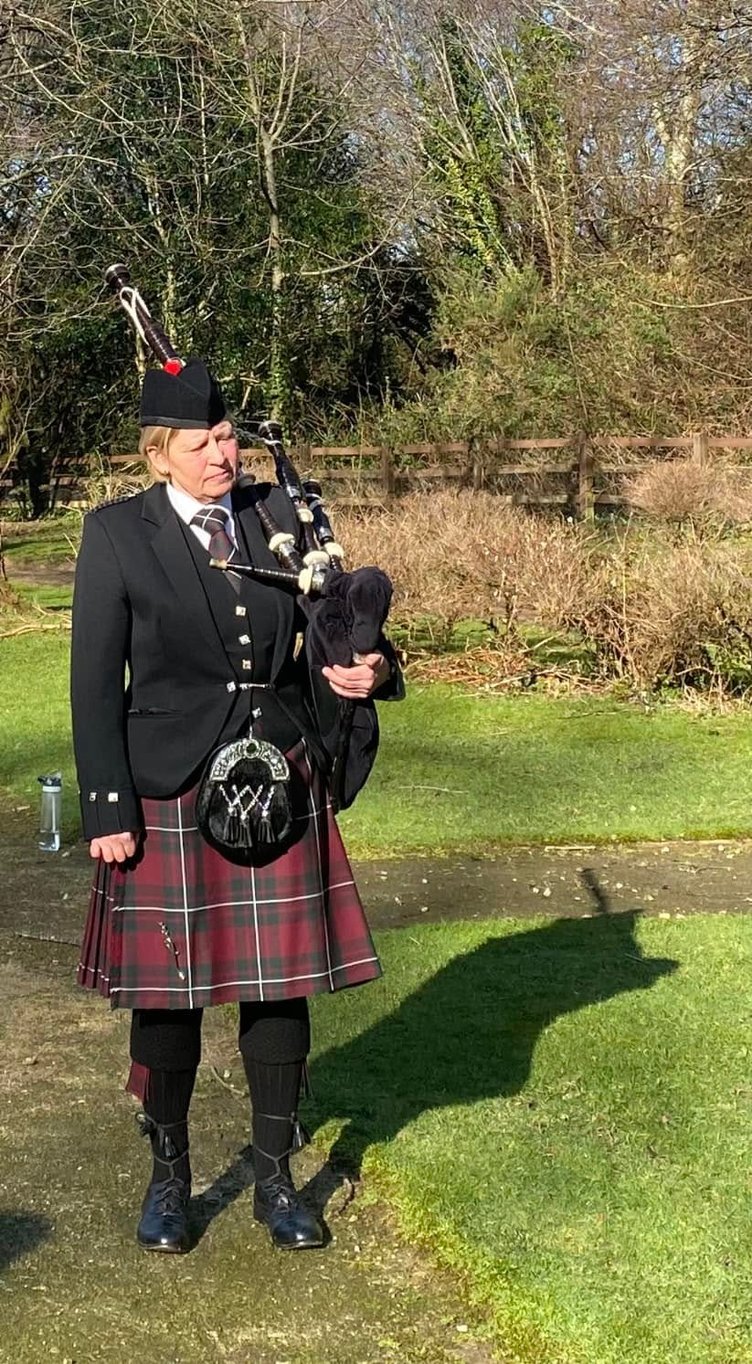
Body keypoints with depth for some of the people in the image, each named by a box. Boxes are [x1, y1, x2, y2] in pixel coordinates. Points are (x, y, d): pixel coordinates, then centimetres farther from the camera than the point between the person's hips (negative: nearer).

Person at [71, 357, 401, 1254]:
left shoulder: (282, 516, 5)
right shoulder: (116, 535, -4)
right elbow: (95, 683, -4)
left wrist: (369, 669, -11)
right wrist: (107, 810, -9)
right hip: (170, 796, -3)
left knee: (281, 987, 7)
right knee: (168, 994, 7)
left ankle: (275, 1180, 23)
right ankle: (169, 1179, 27)